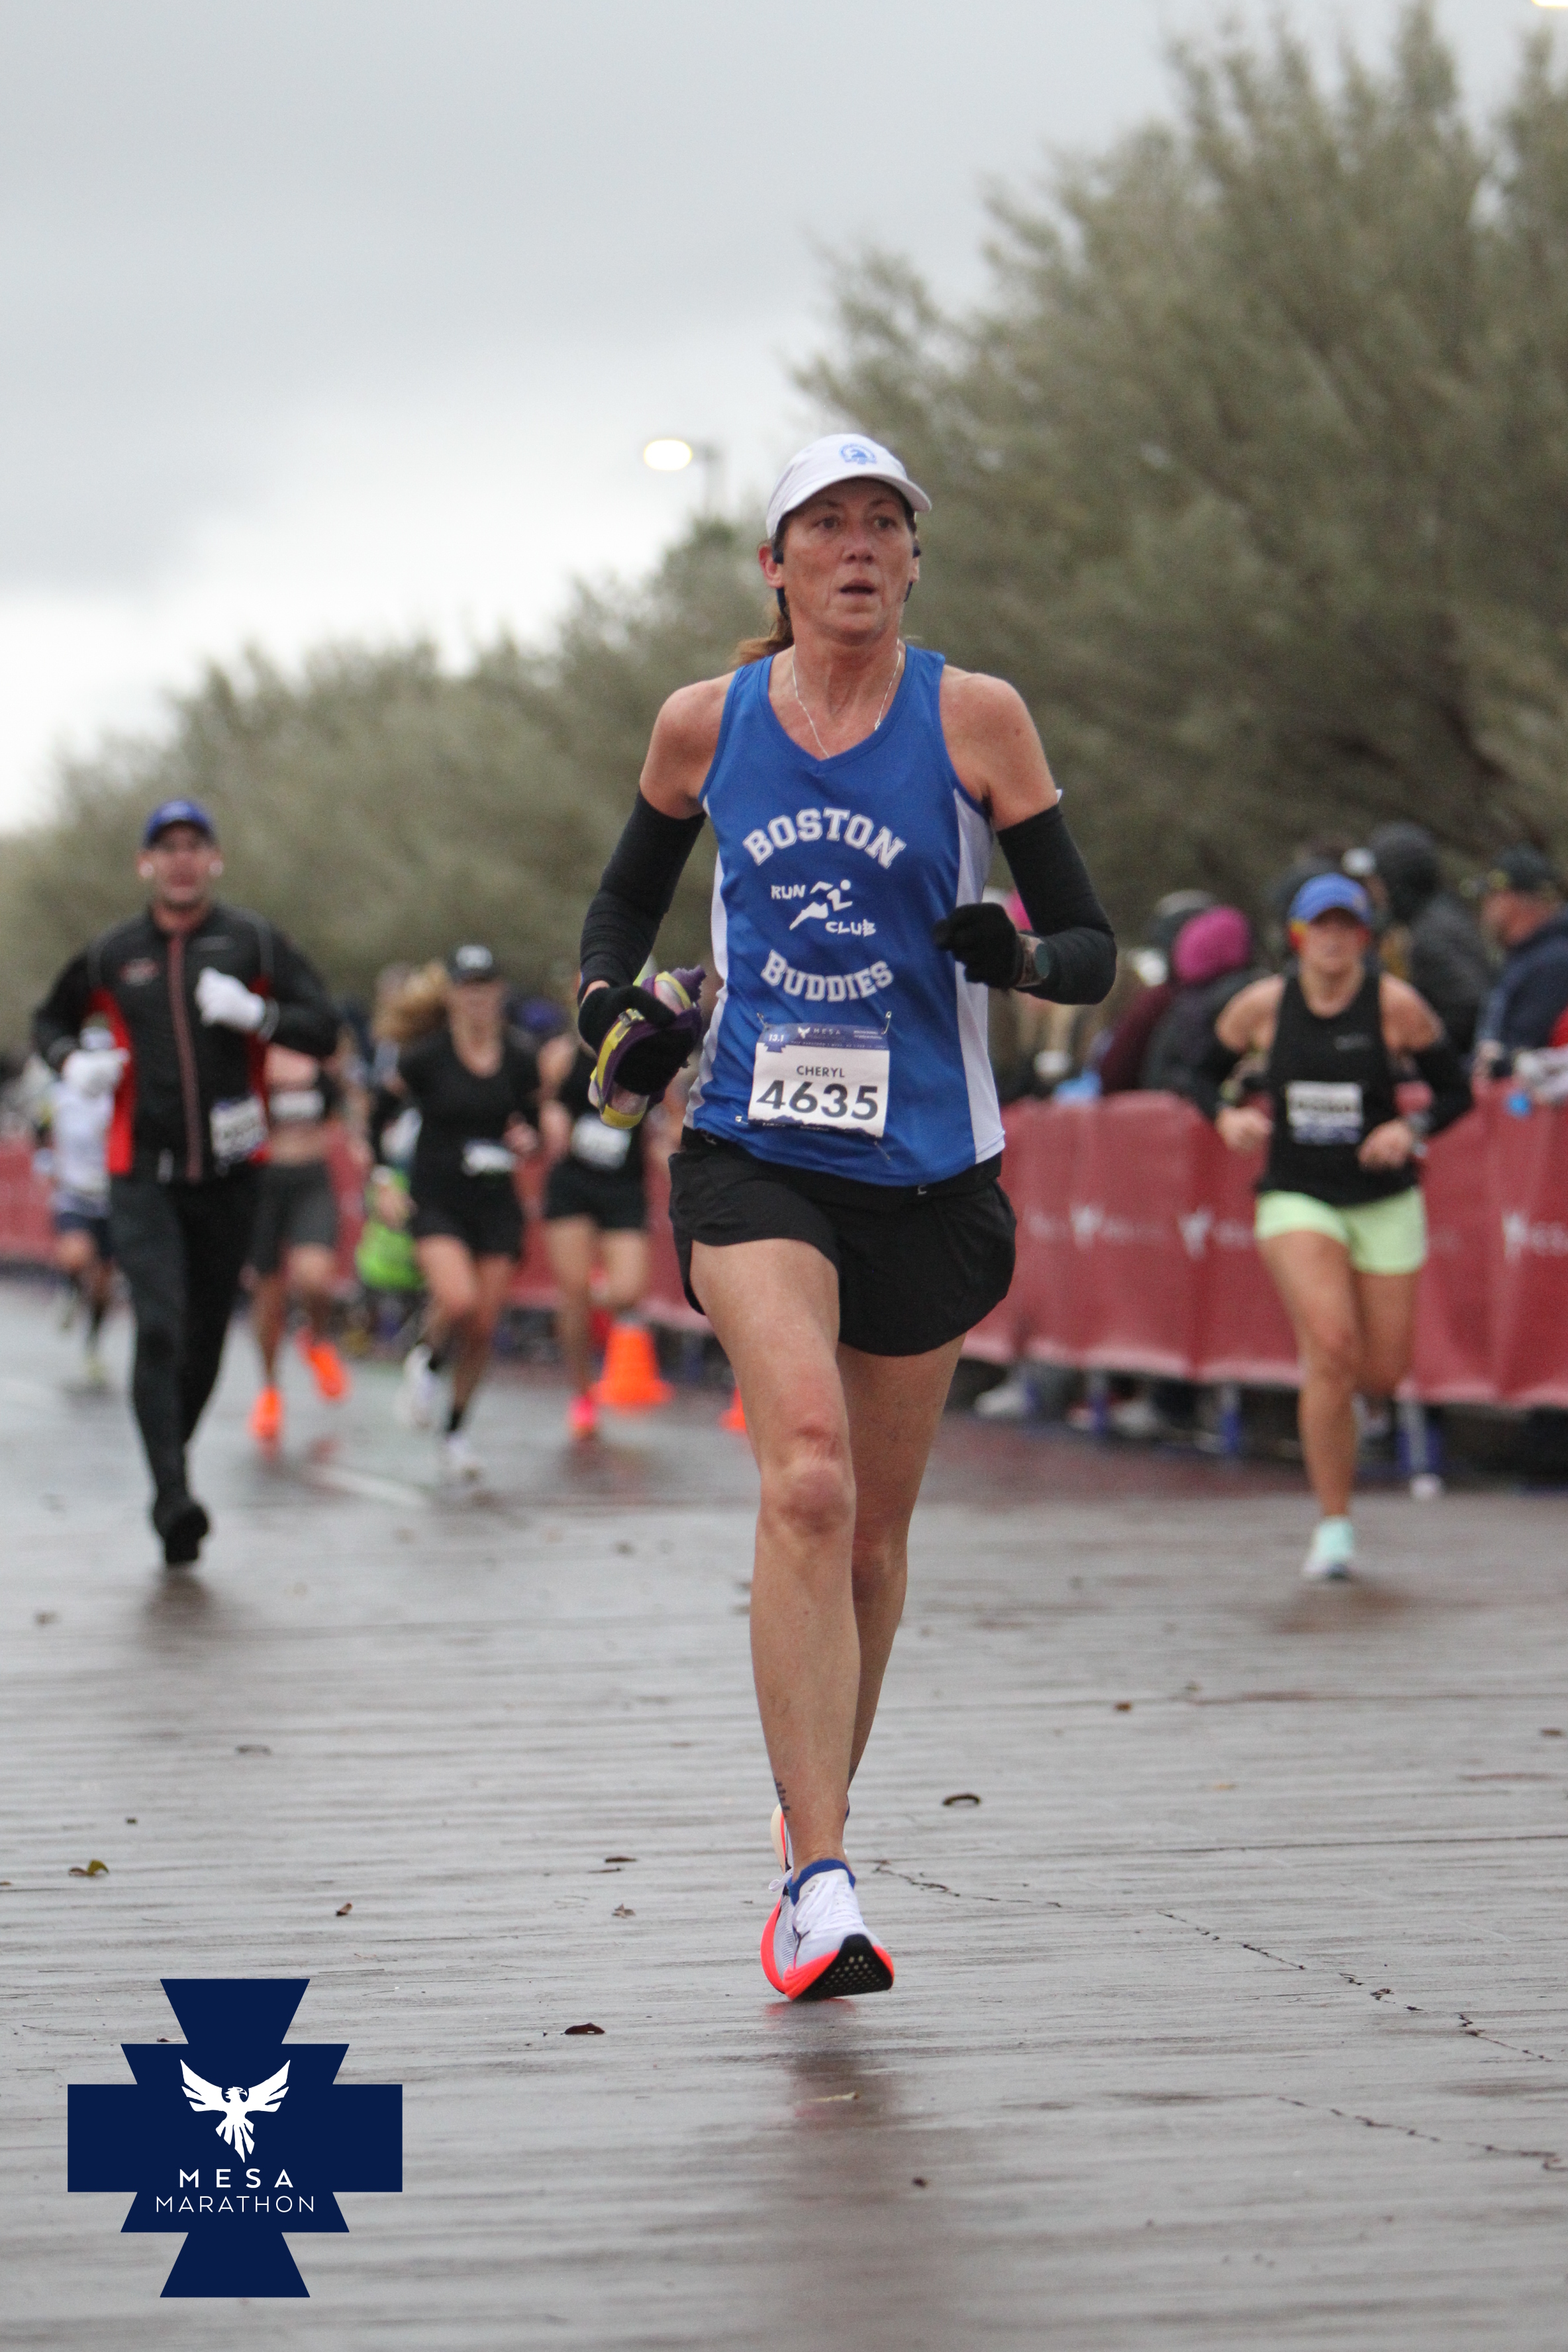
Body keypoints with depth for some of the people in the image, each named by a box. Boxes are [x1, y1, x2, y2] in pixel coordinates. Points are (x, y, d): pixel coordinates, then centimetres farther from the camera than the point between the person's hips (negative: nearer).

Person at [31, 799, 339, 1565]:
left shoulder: (252, 942, 3)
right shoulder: (112, 955, 6)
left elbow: (323, 1028, 0)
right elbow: (51, 1019, 22)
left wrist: (254, 1013, -17)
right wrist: (73, 1062, 1)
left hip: (229, 1177, 1)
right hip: (143, 1177, -1)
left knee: (206, 1339, 9)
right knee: (158, 1327, -17)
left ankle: (173, 1454, 33)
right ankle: (172, 1499, -22)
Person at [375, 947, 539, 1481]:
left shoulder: (519, 1062, 2)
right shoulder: (425, 1058, -7)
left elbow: (532, 1121, 17)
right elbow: (379, 1116, 3)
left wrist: (528, 1141, -6)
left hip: (496, 1204, 3)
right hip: (436, 1202, -3)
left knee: (483, 1327, 2)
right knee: (458, 1301, -26)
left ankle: (455, 1430, 20)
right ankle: (427, 1362, 8)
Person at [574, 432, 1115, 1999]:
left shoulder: (974, 718, -1)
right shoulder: (705, 724, 5)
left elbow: (1092, 950, 0)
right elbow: (628, 896, 22)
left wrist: (1019, 957, -22)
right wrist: (612, 1012, 2)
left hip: (926, 1166, 1)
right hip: (753, 1153, -1)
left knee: (871, 1531, 11)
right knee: (807, 1477, -23)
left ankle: (810, 1822, 35)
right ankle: (821, 1886, -26)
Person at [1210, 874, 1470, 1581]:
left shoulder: (1396, 1005, -7)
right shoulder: (1262, 1006, -3)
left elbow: (1456, 1090, 1)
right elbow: (1204, 1071, 12)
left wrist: (1411, 1129, -18)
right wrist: (1229, 1117, -8)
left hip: (1385, 1203, 1)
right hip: (1296, 1197, -1)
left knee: (1381, 1375, 3)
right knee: (1331, 1348, -21)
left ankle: (1327, 1392, 44)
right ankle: (1333, 1525, -12)